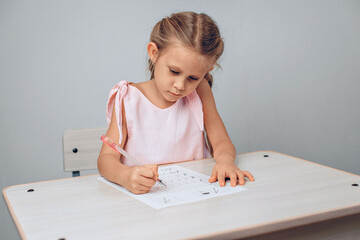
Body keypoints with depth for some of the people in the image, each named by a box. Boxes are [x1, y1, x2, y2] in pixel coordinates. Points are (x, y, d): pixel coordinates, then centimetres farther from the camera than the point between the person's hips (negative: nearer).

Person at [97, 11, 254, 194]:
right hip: (142, 194, -1)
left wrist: (225, 160, -21)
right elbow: (106, 158, -12)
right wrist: (125, 176, -35)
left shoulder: (200, 92, 2)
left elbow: (221, 142, 3)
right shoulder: (129, 100, -6)